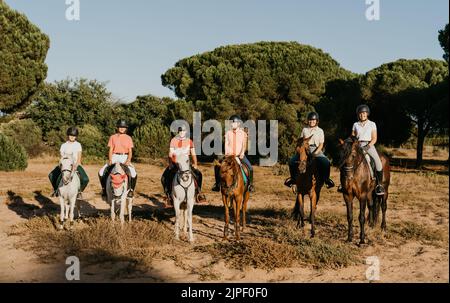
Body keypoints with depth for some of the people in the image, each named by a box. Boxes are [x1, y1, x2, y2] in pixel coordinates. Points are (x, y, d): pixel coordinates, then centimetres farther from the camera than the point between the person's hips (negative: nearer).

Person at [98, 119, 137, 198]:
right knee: (101, 172, -15)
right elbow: (111, 150, 6)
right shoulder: (113, 137, 8)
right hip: (115, 157, 1)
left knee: (133, 174, -25)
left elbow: (130, 151, 3)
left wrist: (128, 161, -14)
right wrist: (110, 160, -9)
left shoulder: (128, 138, 6)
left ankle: (131, 190, -3)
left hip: (125, 157, -1)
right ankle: (104, 188, 8)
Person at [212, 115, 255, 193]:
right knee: (217, 166, -13)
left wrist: (242, 153, -19)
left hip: (240, 155, -2)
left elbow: (244, 145, -3)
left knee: (250, 168, -21)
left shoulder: (243, 133, 3)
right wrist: (227, 153, -14)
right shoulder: (228, 133, 7)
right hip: (230, 155, 2)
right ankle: (217, 184, 2)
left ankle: (250, 184, -2)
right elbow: (226, 144, 1)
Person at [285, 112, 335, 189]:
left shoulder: (320, 131, 8)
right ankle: (294, 178, 3)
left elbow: (321, 144, 3)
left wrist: (315, 153, -13)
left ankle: (326, 179, -7)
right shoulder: (305, 129, 13)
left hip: (316, 150, -2)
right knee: (292, 161, -19)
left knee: (326, 163, -29)